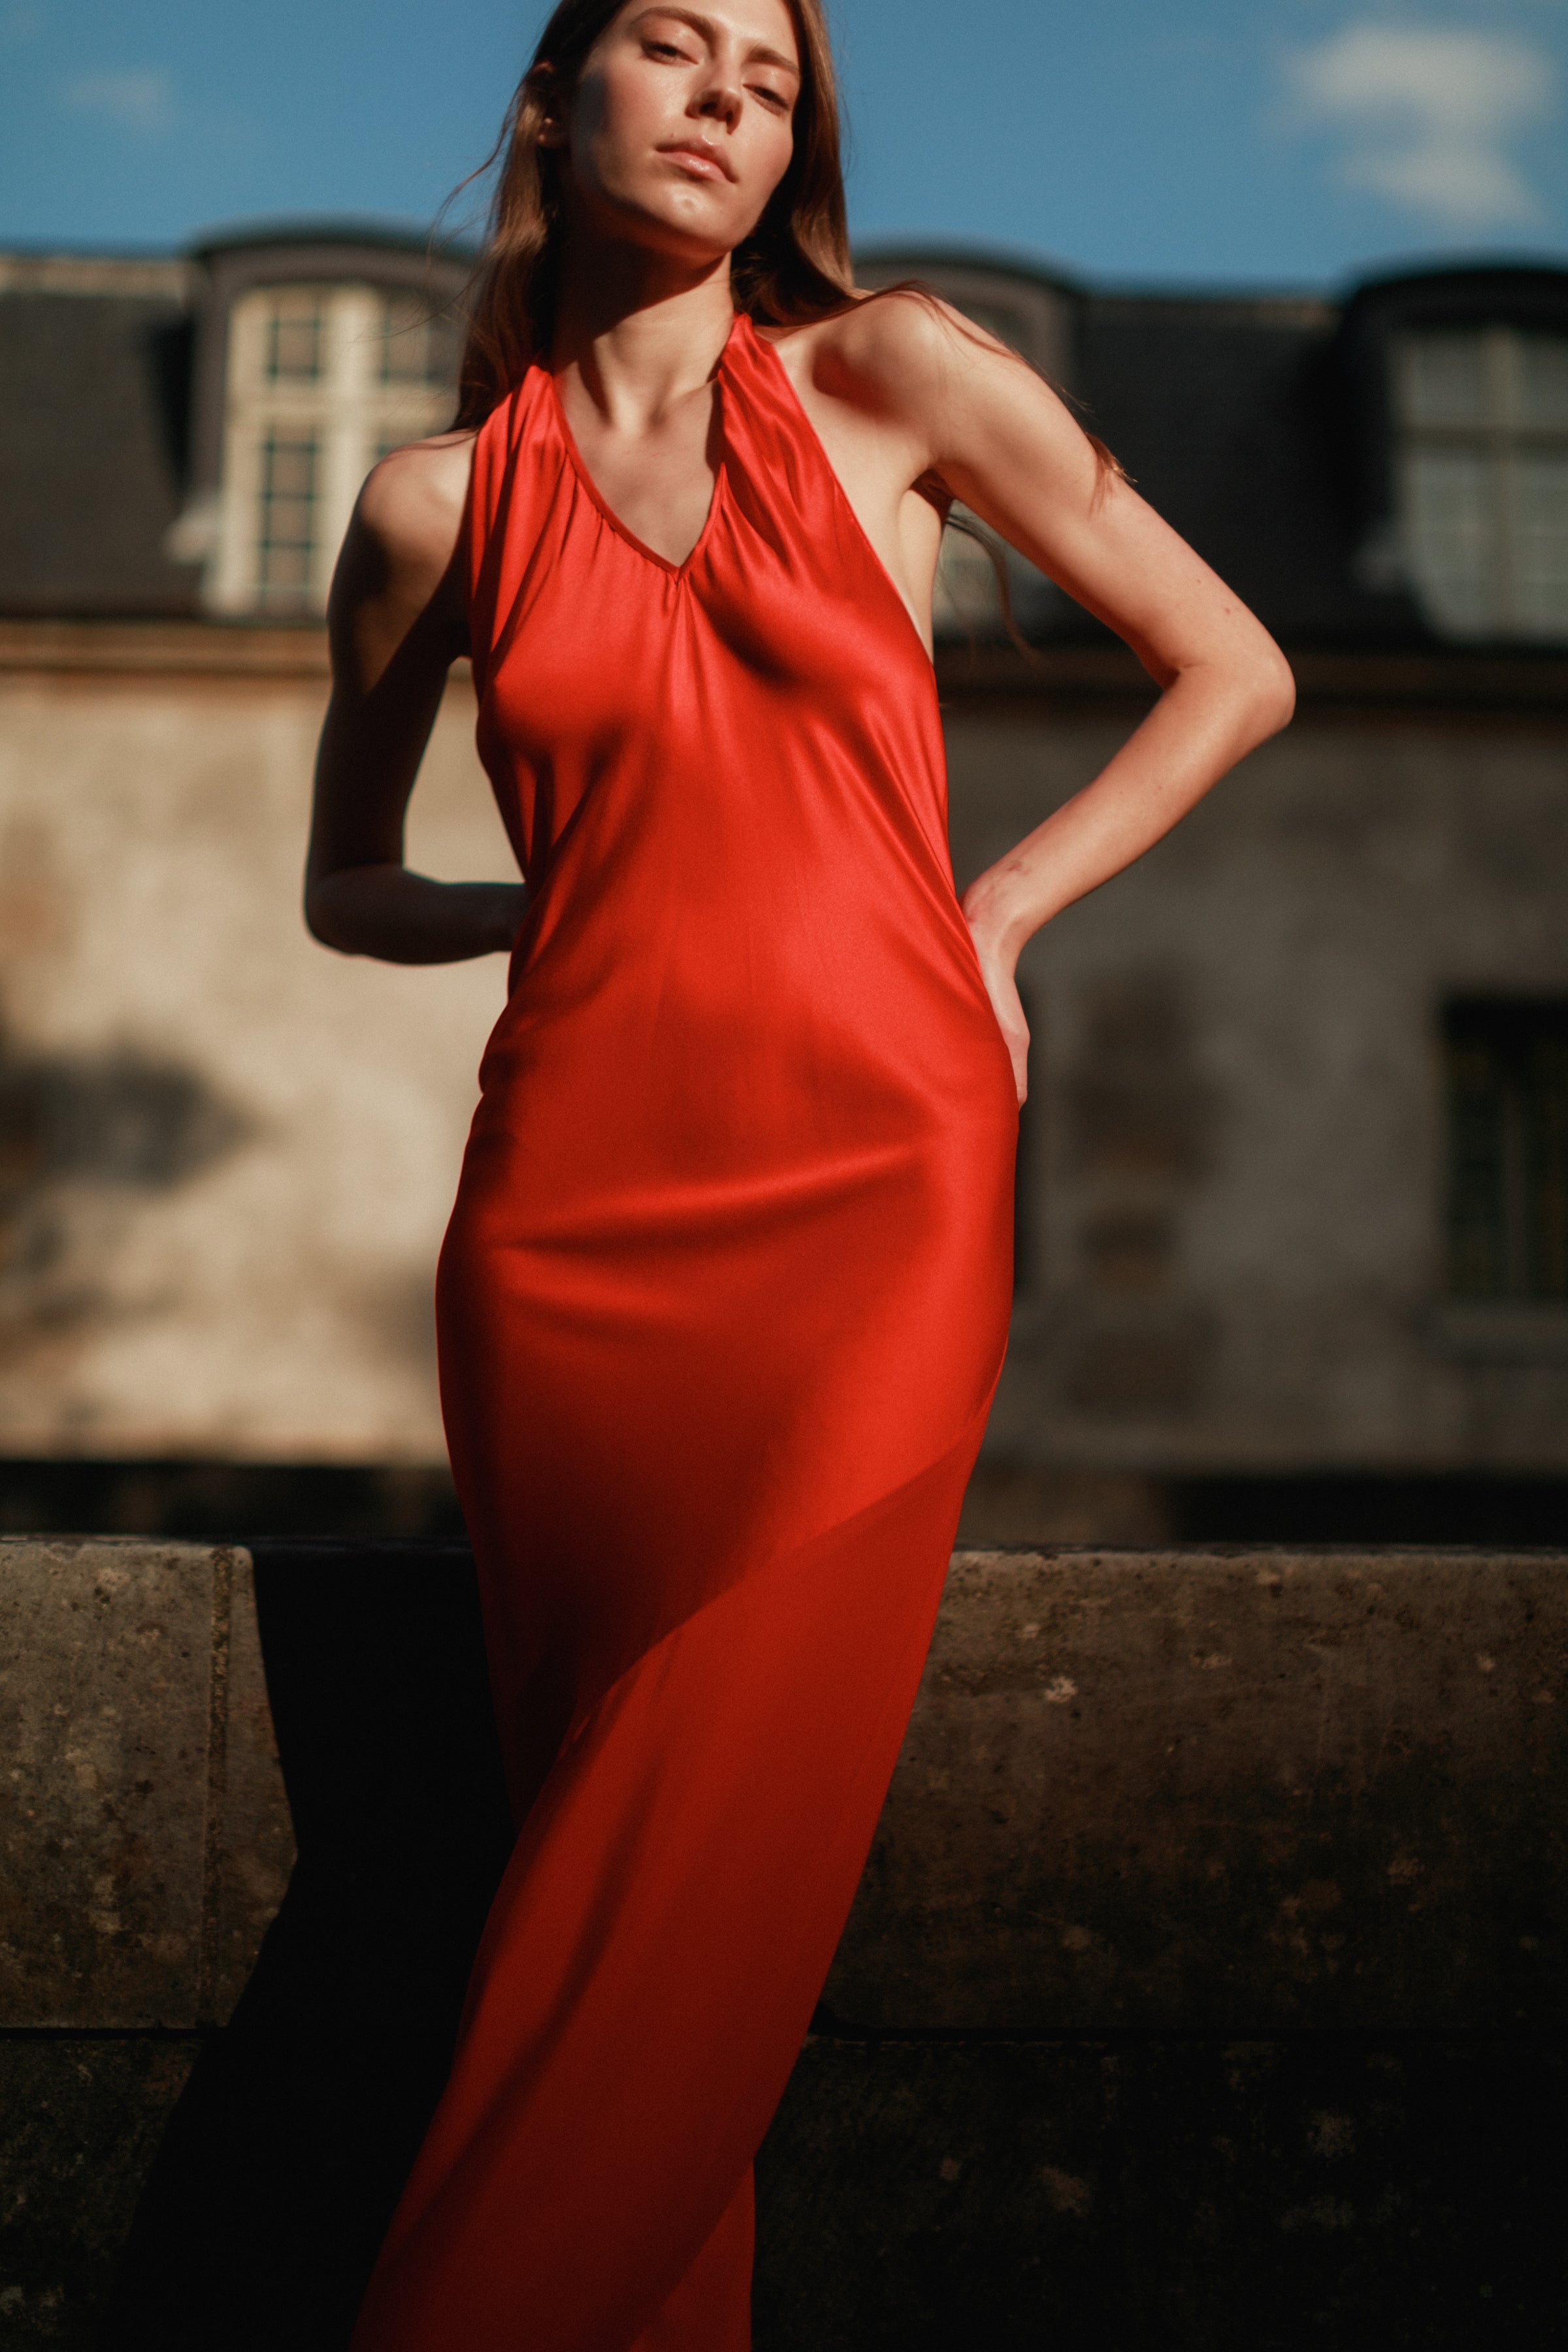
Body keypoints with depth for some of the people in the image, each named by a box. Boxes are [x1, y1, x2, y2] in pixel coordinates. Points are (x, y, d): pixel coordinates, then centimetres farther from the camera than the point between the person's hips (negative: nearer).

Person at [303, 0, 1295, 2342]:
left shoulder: (892, 374, 7)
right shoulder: (440, 498, 10)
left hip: (882, 1186, -1)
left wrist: (994, 914, 4)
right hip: (575, 1208, 2)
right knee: (608, 1850, 5)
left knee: (724, 1860, -9)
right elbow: (346, 881, 22)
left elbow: (1233, 670, 12)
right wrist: (551, 913, 4)